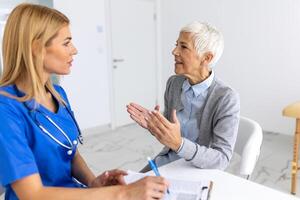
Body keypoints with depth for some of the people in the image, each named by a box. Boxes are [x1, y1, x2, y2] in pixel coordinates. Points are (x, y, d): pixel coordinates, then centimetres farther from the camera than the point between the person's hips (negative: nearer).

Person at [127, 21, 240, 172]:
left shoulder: (226, 98, -21)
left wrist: (179, 144, -37)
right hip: (164, 163, 5)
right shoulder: (173, 83, -4)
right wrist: (153, 125, -15)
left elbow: (221, 160, -23)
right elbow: (167, 137, 6)